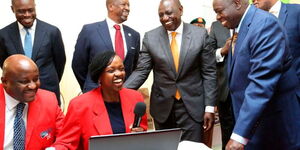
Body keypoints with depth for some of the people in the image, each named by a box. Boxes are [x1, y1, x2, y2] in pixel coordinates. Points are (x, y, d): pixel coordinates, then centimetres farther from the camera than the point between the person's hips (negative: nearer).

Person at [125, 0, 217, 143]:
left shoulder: (200, 34, -3)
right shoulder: (150, 37, -1)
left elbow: (209, 73, -1)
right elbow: (141, 71, -2)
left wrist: (209, 107, -4)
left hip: (192, 106, -1)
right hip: (162, 106, 1)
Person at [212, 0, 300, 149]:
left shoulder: (265, 23, -20)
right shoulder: (239, 27, 8)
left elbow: (262, 82, -29)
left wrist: (239, 134, -32)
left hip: (276, 122, -8)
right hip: (252, 118, 8)